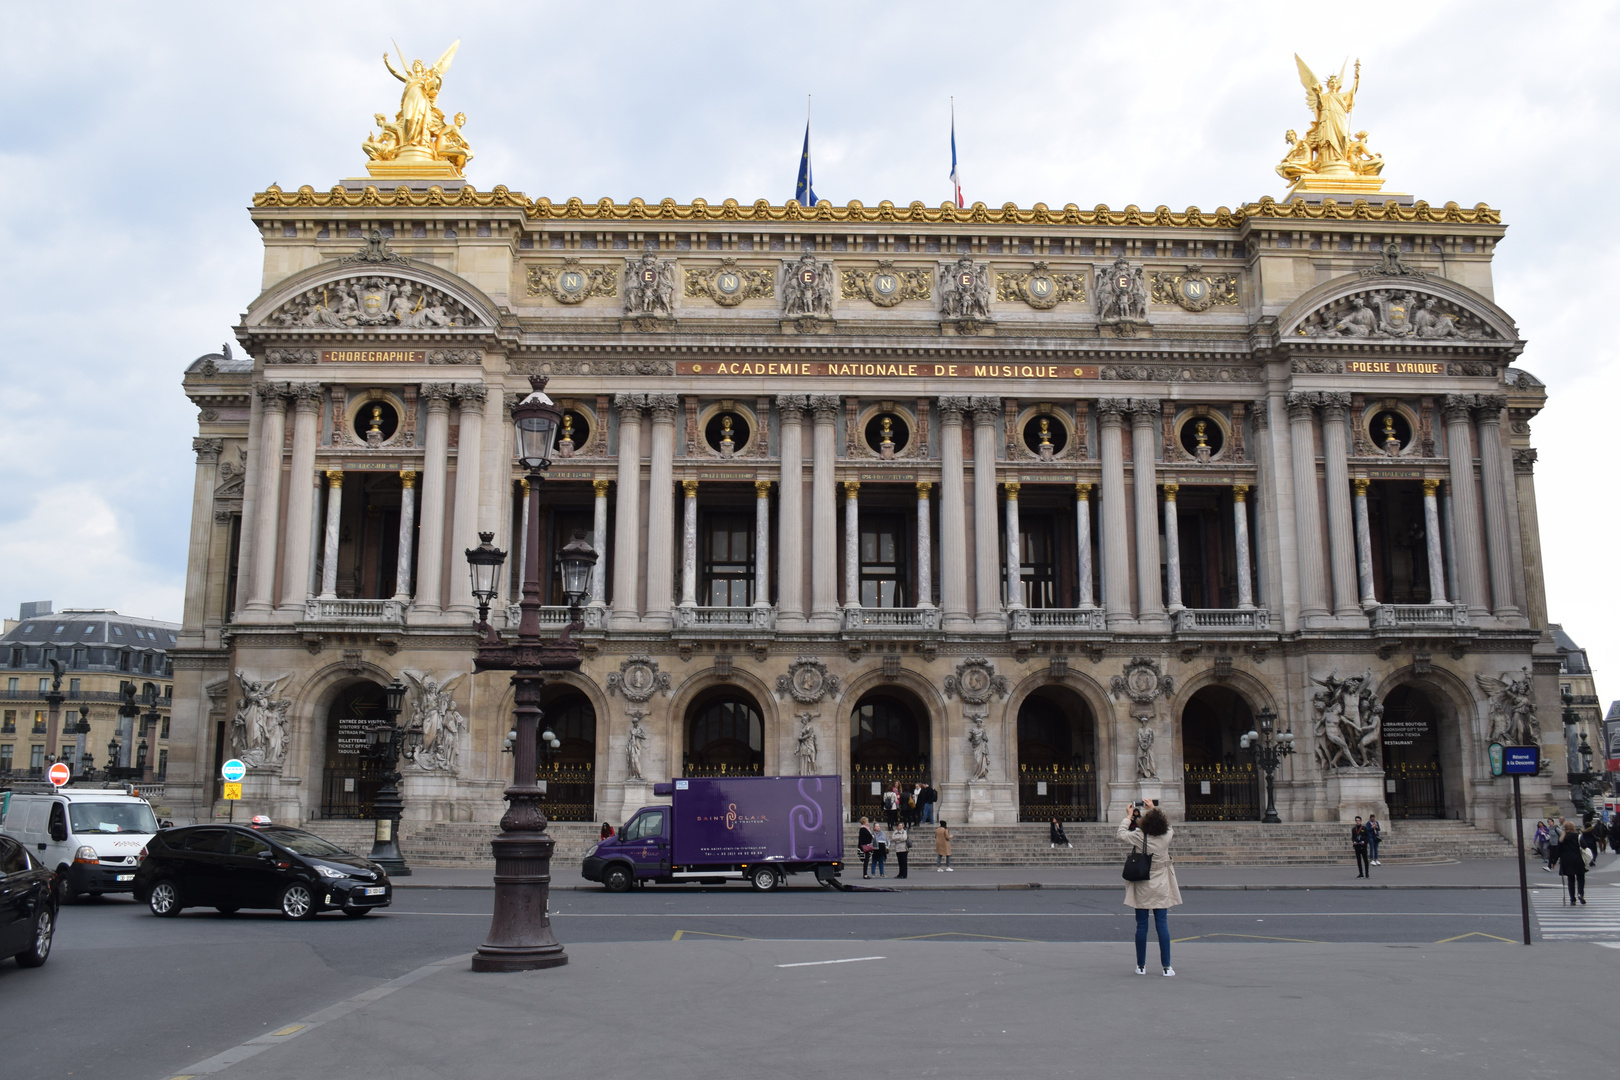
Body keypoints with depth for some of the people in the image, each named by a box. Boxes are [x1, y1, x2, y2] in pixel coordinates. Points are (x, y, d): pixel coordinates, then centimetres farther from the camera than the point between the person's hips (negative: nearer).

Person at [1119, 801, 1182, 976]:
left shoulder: (1139, 837, -14)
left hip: (1142, 889, -1)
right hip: (1161, 889, 1)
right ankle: (1166, 967, 4)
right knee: (1162, 925, 3)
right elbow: (1169, 827, 16)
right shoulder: (1167, 837, -8)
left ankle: (1141, 966, 12)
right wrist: (1154, 810, 25)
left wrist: (1129, 816, 18)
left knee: (1141, 926, 6)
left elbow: (1122, 833, 4)